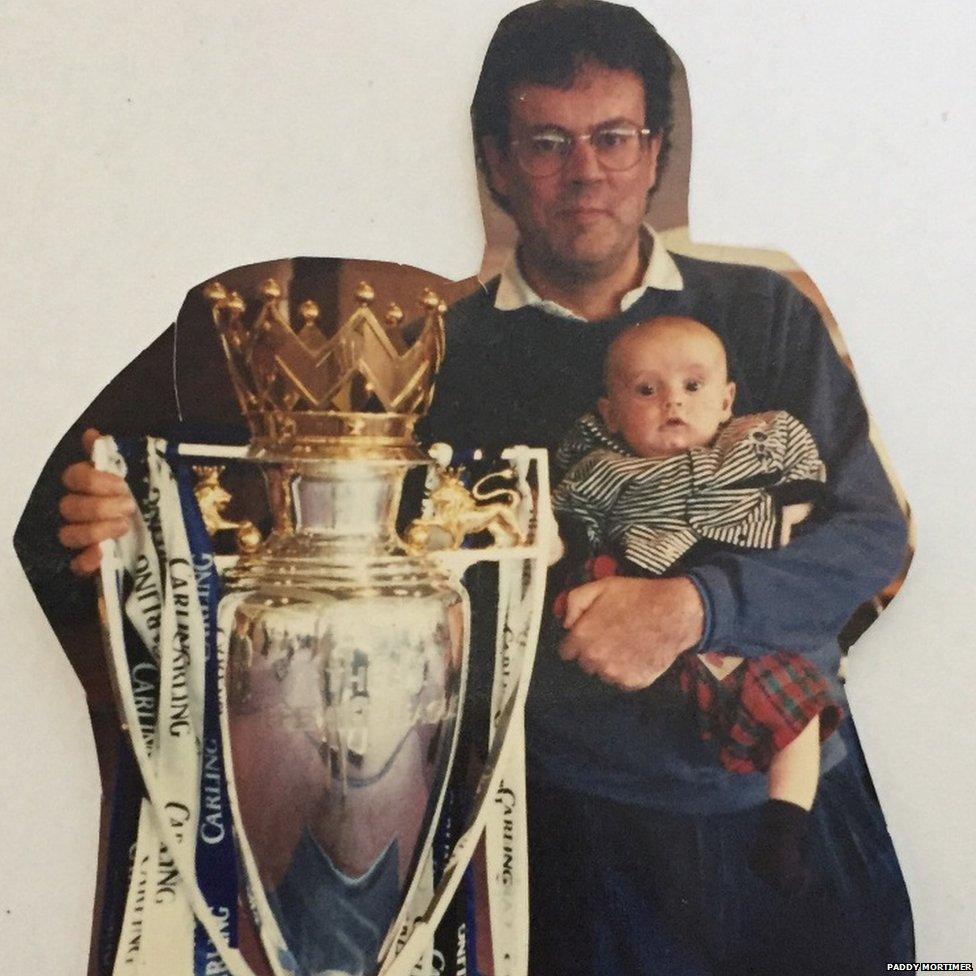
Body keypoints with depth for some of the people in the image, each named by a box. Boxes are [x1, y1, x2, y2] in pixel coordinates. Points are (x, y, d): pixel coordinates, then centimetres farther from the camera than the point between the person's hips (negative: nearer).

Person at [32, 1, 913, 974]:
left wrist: (695, 603, -21)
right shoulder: (440, 351, -2)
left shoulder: (762, 311, 0)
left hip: (791, 807, 2)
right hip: (576, 821, -1)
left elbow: (874, 532, -4)